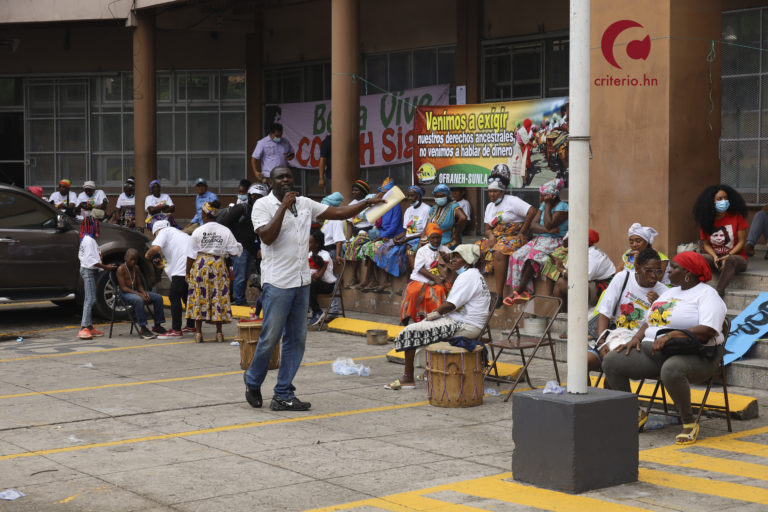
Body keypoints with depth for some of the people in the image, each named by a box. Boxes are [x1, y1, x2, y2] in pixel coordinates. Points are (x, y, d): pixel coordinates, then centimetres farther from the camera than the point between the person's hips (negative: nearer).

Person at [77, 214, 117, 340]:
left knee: (88, 299, 13)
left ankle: (89, 327, 17)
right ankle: (84, 328, -22)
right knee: (90, 299, -16)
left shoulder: (86, 239, 18)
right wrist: (106, 267, -17)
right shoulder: (89, 240, -14)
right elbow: (92, 260, -20)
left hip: (86, 270, 11)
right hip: (88, 271, -11)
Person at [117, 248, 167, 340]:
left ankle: (157, 326, -3)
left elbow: (139, 284, 12)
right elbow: (123, 287, -17)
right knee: (139, 300, -40)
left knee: (158, 298, -10)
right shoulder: (121, 269, -10)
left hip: (136, 291, 7)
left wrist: (144, 292, -12)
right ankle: (143, 329, -35)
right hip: (125, 293, -7)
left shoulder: (136, 268, 12)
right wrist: (138, 294, -27)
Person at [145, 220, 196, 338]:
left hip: (181, 269, -9)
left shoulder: (164, 231, 7)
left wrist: (148, 254, 10)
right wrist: (165, 264, 35)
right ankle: (190, 326, 29)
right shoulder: (179, 233, 33)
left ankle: (176, 330, -7)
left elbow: (156, 248, -10)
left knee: (174, 297, -4)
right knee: (186, 296, 21)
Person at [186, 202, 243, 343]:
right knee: (218, 297, 7)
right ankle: (219, 332, 8)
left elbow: (191, 255, -2)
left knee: (199, 296, 4)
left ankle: (198, 332, 2)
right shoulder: (225, 231, -1)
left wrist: (188, 272, 6)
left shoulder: (198, 231, -4)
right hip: (219, 265, 1)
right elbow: (235, 251, -1)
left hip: (201, 264, -1)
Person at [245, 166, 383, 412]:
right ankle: (253, 381, 22)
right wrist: (283, 208, -19)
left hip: (301, 281, 6)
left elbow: (338, 212, 14)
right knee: (270, 337, -3)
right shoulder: (263, 205, -4)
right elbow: (267, 237, -18)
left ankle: (284, 395, 13)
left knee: (296, 340, 6)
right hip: (277, 282, -6)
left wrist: (368, 202, 7)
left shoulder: (305, 204, 12)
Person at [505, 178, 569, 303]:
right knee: (517, 255, -17)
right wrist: (547, 230, -15)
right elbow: (533, 225, 5)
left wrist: (548, 205, -11)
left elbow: (548, 224, -19)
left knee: (532, 256, -31)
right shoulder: (543, 205, 16)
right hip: (539, 239, 8)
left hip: (555, 242, -8)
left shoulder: (562, 207, -7)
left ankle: (517, 291, -23)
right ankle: (526, 292, -25)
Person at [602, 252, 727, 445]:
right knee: (611, 362, -8)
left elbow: (708, 331, -21)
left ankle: (689, 423, -21)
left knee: (671, 370, -43)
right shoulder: (670, 292, 22)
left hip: (695, 355, -8)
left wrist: (670, 336, -27)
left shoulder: (707, 295, -5)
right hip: (653, 350, 8)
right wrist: (636, 338, 4)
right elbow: (649, 321, 26)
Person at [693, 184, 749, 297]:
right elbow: (706, 244, 6)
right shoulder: (706, 220, 3)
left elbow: (741, 242, -5)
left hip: (736, 257, -3)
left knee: (730, 261, -39)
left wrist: (728, 256, -17)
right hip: (715, 257, 3)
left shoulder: (737, 217, -4)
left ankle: (718, 292, -46)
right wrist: (715, 257, -13)